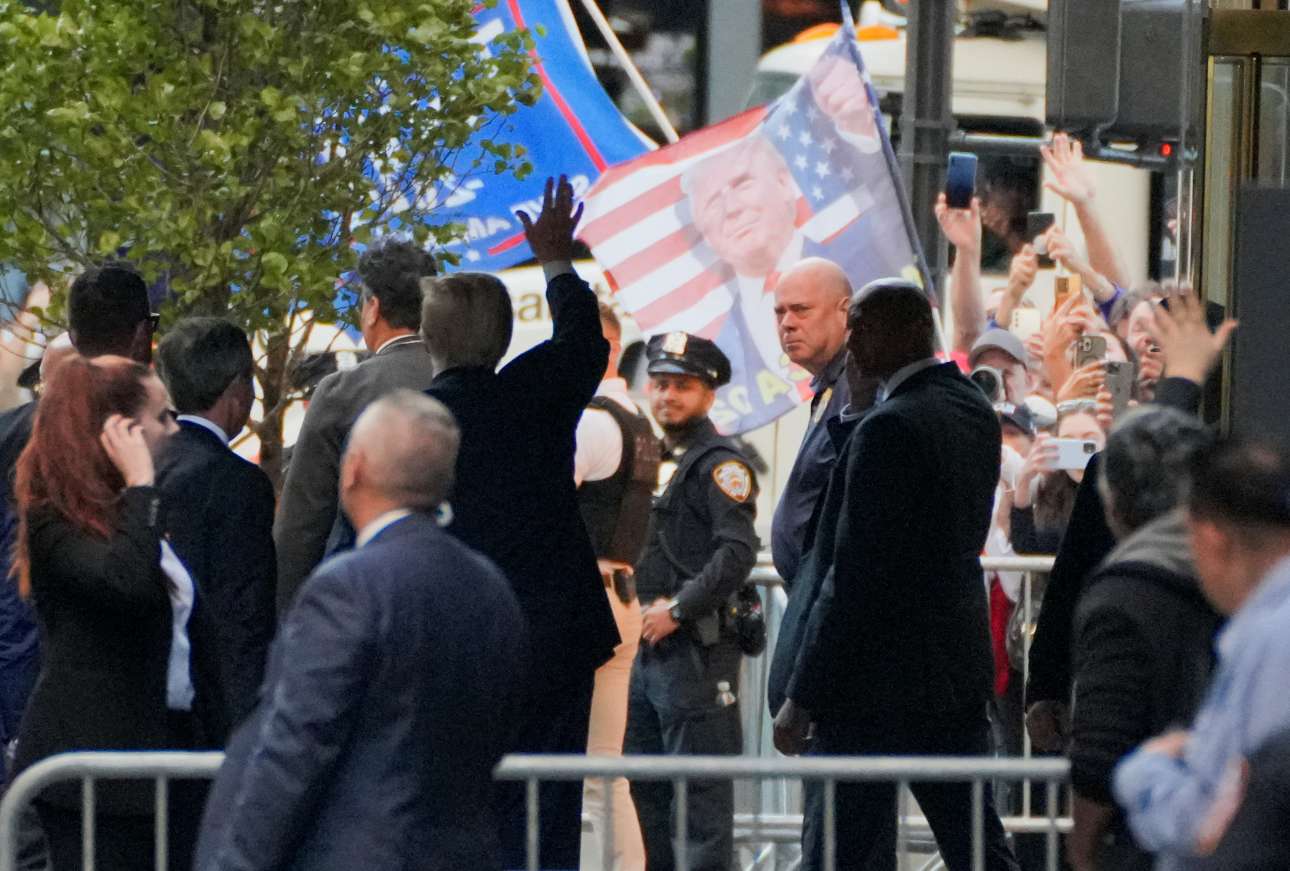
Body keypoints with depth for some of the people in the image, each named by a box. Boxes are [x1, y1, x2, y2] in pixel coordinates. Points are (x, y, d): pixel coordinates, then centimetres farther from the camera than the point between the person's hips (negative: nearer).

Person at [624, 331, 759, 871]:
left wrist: (677, 609, -18)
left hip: (698, 649, -9)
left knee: (701, 791, -9)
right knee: (647, 786, 12)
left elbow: (738, 553, -19)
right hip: (647, 646, 9)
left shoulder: (719, 464, -9)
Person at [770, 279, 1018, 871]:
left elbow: (854, 576, -20)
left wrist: (802, 697, -17)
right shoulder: (975, 412, 9)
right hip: (959, 667, 9)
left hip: (876, 680, -9)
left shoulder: (890, 430, -19)